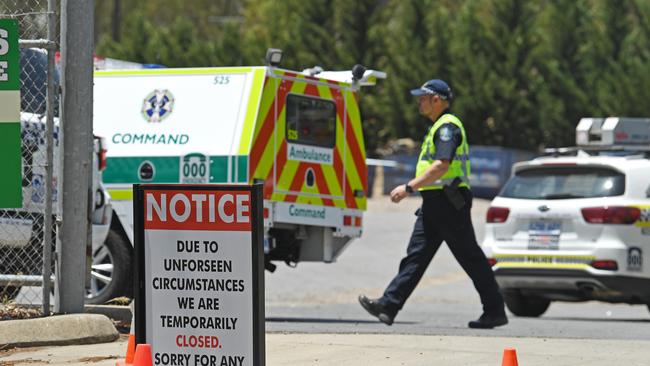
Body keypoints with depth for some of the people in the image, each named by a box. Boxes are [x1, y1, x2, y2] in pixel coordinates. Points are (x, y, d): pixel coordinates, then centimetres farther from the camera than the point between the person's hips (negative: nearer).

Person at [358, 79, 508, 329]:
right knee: (416, 255, 3)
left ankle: (495, 311, 2)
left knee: (470, 257, -4)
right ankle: (388, 306, -2)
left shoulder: (448, 126, -13)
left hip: (448, 202, -10)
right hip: (434, 203, 10)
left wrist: (409, 187, -25)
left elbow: (441, 166, -24)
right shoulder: (439, 127, 20)